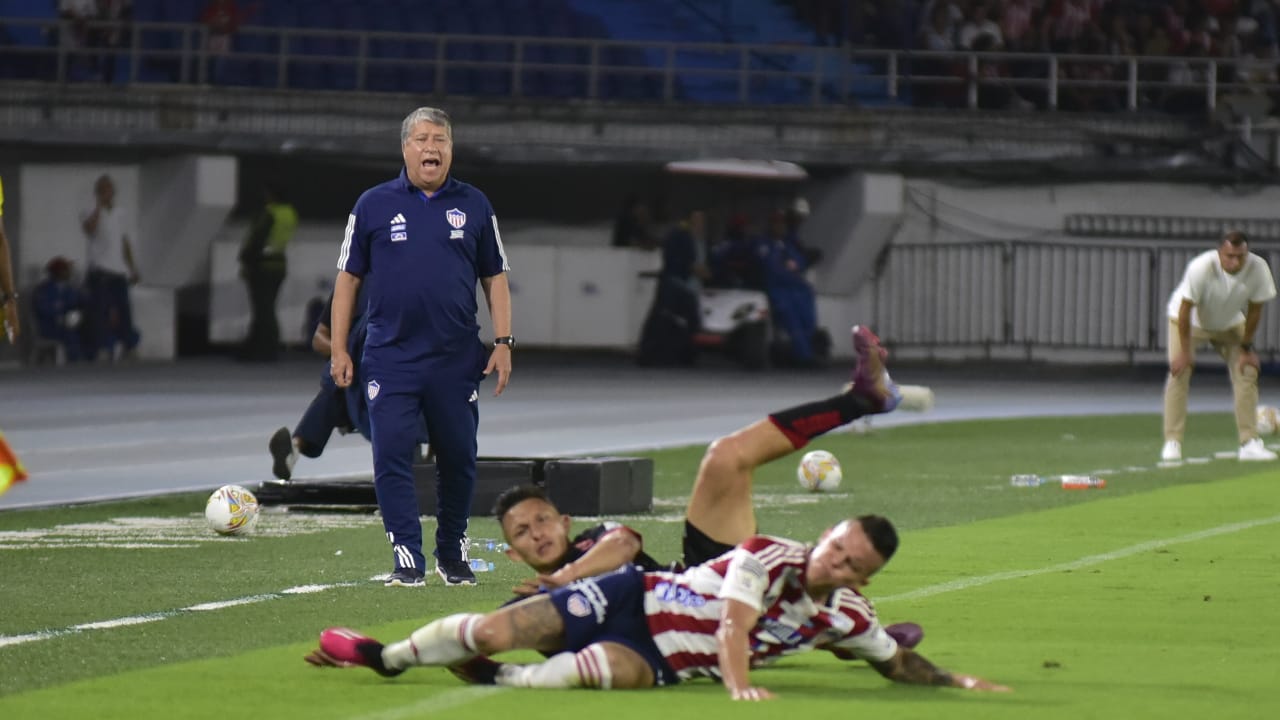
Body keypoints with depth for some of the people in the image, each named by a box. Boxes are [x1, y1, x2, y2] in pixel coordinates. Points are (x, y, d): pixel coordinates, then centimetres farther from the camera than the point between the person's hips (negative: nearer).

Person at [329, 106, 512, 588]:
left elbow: (495, 277, 12)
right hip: (391, 357, -1)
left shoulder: (473, 205, 8)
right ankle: (408, 558, -6)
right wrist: (338, 350, 2)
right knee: (392, 454, -9)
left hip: (457, 359, 1)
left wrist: (503, 342, 2)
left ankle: (453, 555, 23)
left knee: (458, 458, 7)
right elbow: (348, 277, 7)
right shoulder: (374, 205, 4)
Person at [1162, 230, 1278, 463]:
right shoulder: (1201, 268, -38)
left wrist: (1246, 347, -6)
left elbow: (1254, 309, -12)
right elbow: (1185, 310, -29)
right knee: (1179, 373, -17)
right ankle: (1172, 443, -14)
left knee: (1247, 373, -6)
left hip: (1230, 325, 4)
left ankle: (1249, 443, -1)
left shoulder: (1258, 269, -27)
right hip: (1190, 321, -4)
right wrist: (1185, 352, -26)